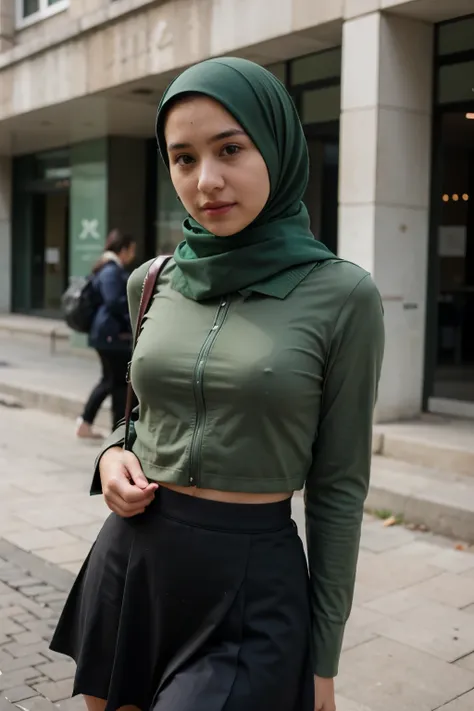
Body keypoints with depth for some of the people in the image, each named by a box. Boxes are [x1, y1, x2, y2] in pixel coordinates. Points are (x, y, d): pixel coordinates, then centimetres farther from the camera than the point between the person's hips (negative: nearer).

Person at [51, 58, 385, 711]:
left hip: (254, 589, -4)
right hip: (129, 563, 5)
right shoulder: (152, 283, 2)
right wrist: (114, 453, -4)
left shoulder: (341, 295, -11)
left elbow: (339, 485, -7)